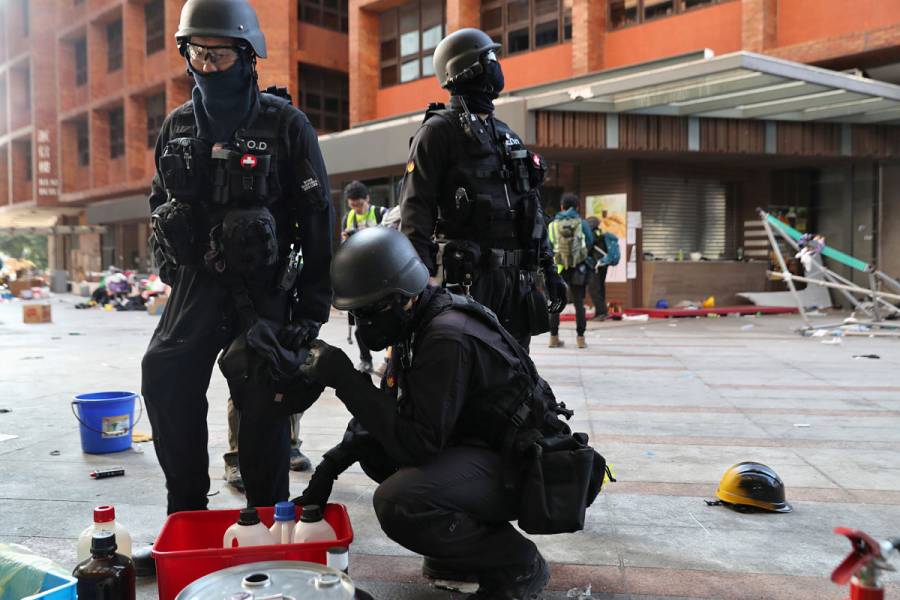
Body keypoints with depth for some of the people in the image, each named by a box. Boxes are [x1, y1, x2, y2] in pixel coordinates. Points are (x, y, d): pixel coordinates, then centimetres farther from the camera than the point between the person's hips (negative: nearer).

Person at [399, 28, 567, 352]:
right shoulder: (440, 130, -3)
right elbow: (415, 207, -13)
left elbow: (531, 206, 23)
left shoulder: (506, 134, 21)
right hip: (468, 278, -7)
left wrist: (549, 269, 18)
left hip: (518, 278, 7)